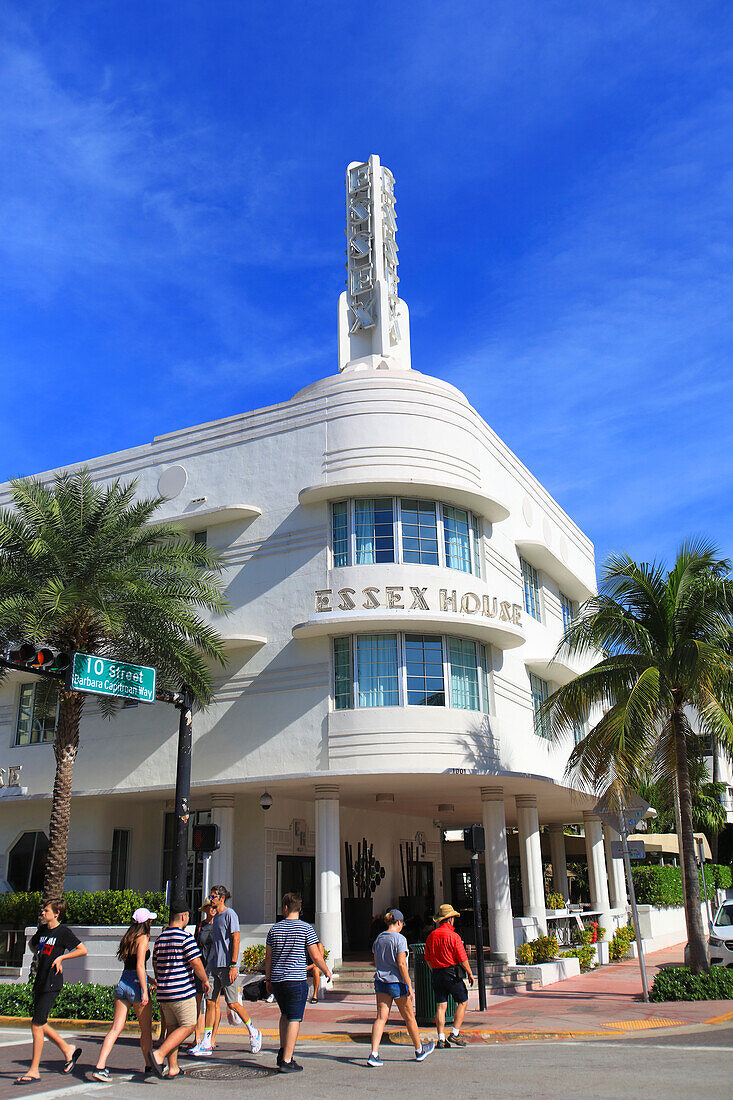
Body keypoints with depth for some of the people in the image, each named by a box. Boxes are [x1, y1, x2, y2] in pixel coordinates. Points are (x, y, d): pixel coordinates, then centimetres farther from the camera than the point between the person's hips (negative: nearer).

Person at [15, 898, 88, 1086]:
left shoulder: (63, 932, -10)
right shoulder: (42, 929, 10)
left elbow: (83, 950, -10)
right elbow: (32, 943, 32)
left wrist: (61, 957, -14)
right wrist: (39, 955, 16)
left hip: (52, 984, -8)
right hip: (40, 982, 8)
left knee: (36, 1025, -7)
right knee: (40, 1024, 12)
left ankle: (34, 1071, 2)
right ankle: (68, 1049, 28)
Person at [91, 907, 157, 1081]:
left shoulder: (128, 938, 12)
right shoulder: (143, 938, -11)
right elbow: (140, 966, -19)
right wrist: (144, 991, -19)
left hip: (122, 983, 7)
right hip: (136, 984, -7)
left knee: (115, 1028, 4)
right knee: (146, 1029, 11)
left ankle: (99, 1066, -7)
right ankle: (149, 1065, 23)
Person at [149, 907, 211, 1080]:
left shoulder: (160, 938, 11)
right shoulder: (185, 937, -12)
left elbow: (155, 964, 19)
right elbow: (196, 963, -16)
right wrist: (205, 980, 0)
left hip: (163, 993, 8)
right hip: (182, 991, -8)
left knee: (172, 1027, 15)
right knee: (188, 1026, 0)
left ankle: (173, 1068, 14)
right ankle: (159, 1055, -12)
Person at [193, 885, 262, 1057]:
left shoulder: (230, 915, -10)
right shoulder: (216, 917, 16)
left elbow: (236, 940, -15)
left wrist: (233, 966, -20)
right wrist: (212, 963, 19)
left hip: (227, 965, -8)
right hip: (215, 965, 8)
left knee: (232, 1003, -3)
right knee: (210, 1001, 4)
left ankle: (254, 1033, 15)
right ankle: (206, 1044, 6)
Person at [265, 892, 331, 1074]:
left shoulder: (275, 929, 5)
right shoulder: (306, 929, -6)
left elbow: (268, 958, 10)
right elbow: (316, 957, -6)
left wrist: (268, 980, 21)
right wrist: (326, 971, 12)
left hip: (277, 981, 5)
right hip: (297, 980, -5)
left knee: (285, 1014, 22)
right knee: (294, 1019, 0)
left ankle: (283, 1052, 18)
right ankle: (287, 1061, -2)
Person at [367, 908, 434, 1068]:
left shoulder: (378, 939, 7)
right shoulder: (399, 939, -14)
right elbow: (401, 964, -18)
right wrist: (409, 986, -15)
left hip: (380, 981, 6)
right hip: (397, 982, -6)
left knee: (381, 1017, 2)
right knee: (409, 1017, 11)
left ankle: (374, 1054, -10)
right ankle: (419, 1050, 28)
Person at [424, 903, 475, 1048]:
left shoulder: (431, 936, 7)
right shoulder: (453, 936, -12)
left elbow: (427, 959, 13)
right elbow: (463, 959, -10)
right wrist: (470, 974, 3)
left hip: (436, 975, 6)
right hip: (452, 974, -6)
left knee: (440, 1006, 7)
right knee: (462, 1002, 9)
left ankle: (441, 1039, 4)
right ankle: (454, 1034, 6)